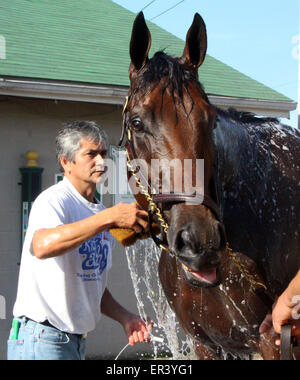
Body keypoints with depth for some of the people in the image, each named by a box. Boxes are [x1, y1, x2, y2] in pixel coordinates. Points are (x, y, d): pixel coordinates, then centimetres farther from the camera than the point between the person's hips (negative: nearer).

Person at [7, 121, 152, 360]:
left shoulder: (99, 214, 13)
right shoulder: (54, 200, -13)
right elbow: (42, 246, -37)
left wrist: (125, 318, 4)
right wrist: (110, 217, -38)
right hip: (41, 340, -8)